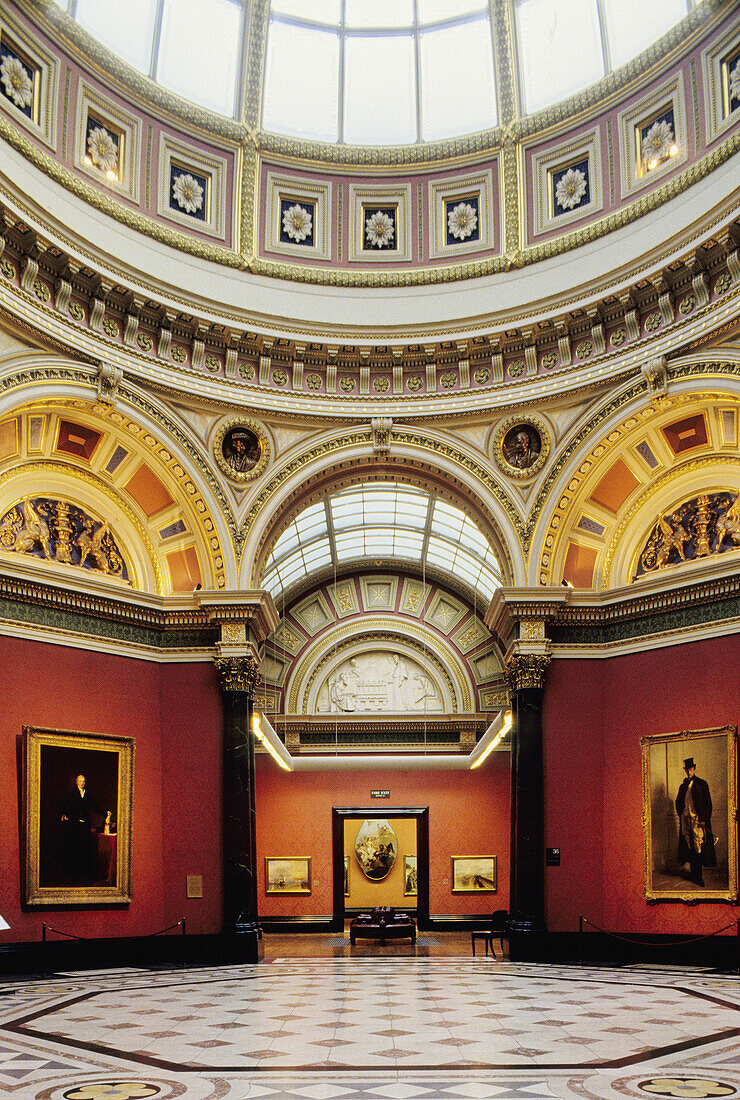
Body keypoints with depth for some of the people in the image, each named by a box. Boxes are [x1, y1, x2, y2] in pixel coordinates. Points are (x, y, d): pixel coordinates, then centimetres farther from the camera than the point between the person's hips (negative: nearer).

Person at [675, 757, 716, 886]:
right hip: (686, 820, 5)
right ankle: (694, 873, 10)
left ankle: (698, 876, -3)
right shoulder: (683, 786, 15)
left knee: (698, 847, -7)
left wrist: (703, 820, -11)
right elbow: (678, 802, 23)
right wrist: (681, 814, 6)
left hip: (698, 819, -5)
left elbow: (708, 803, -4)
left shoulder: (702, 784, 0)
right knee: (690, 846, 4)